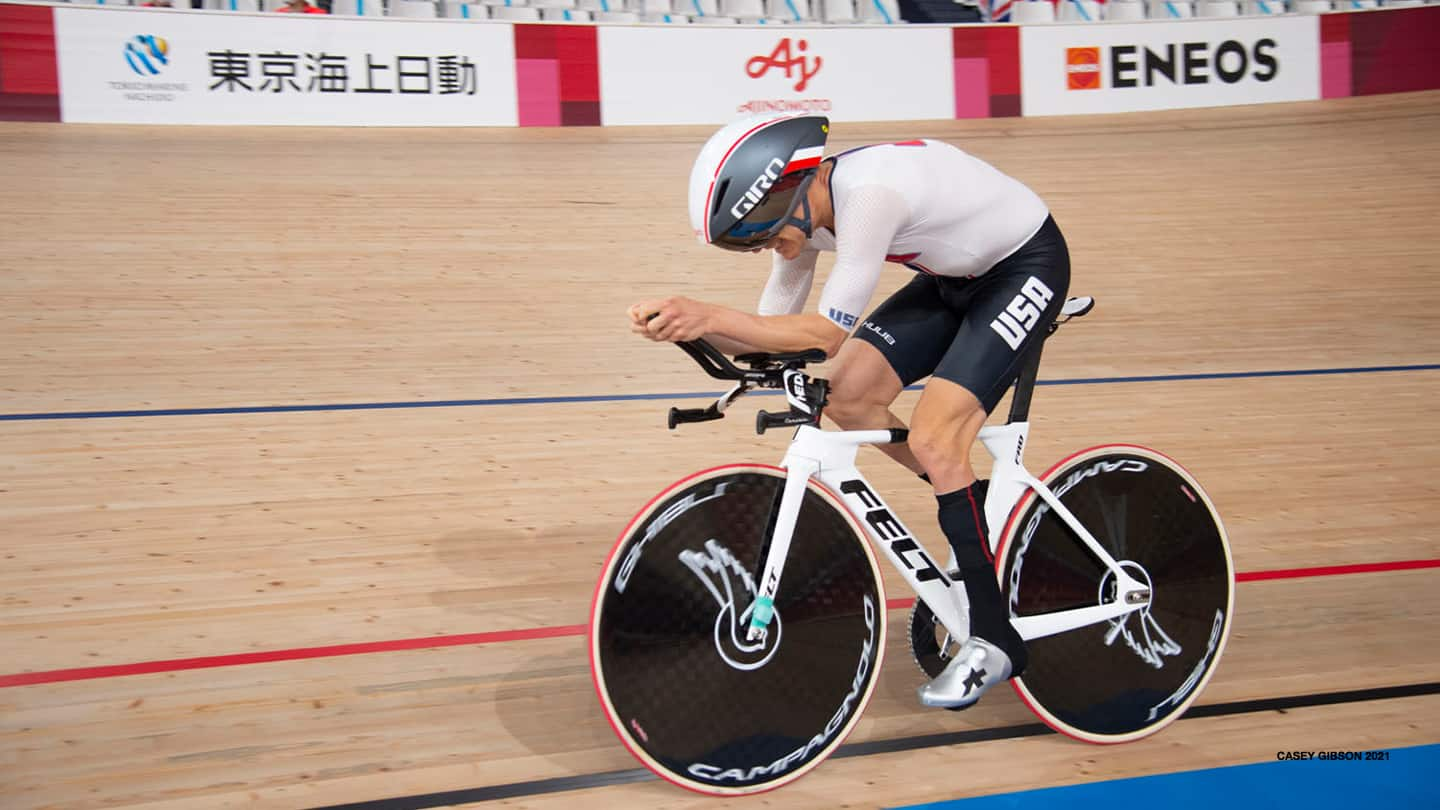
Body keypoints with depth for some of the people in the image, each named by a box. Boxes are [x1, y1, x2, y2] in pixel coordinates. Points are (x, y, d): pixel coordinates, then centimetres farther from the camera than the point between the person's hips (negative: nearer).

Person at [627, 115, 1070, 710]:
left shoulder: (869, 193, -34)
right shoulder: (802, 210, -8)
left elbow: (828, 332, -34)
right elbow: (773, 327, -5)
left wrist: (711, 316, -39)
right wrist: (688, 324, -22)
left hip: (1027, 266, -9)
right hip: (956, 275, 9)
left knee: (931, 439, -19)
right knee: (848, 397, -3)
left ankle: (994, 642, -9)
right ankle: (978, 512, 17)